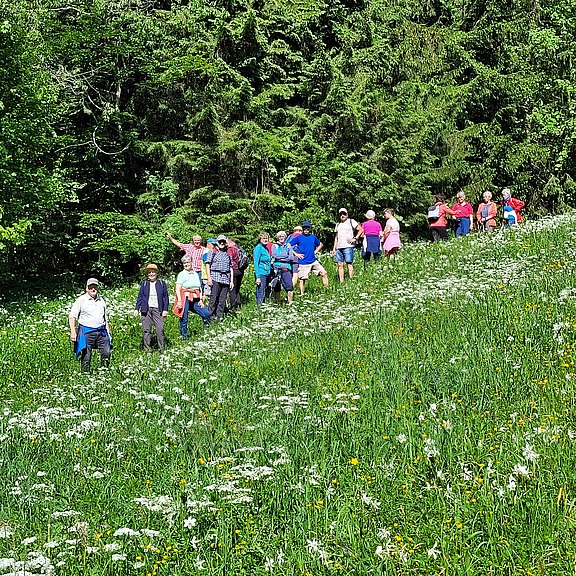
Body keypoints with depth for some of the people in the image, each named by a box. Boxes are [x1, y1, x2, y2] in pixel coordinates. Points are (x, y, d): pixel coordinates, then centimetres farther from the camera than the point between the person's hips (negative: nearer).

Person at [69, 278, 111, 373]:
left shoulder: (101, 300, 15)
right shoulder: (81, 300, -1)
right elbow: (72, 317, -5)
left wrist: (108, 332, 19)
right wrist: (73, 331, -16)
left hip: (101, 331, 4)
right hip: (86, 332, -4)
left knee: (107, 352, -2)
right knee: (86, 355, -2)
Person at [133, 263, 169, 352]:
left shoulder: (162, 283, 8)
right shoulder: (144, 284, 10)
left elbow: (165, 297, 7)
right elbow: (140, 297, 10)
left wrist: (165, 309, -1)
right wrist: (137, 309, 4)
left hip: (158, 309, -1)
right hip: (146, 310, 1)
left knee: (160, 329, -9)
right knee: (146, 330, 1)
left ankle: (161, 348, -3)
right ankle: (147, 348, 8)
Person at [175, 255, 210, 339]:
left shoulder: (195, 274, 17)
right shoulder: (181, 274, 0)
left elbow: (200, 288, 17)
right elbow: (178, 289, -7)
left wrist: (200, 300, 6)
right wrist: (179, 301, -17)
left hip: (195, 300, 5)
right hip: (185, 299, -5)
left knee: (206, 314, -4)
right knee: (184, 319, -2)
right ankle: (184, 336, 9)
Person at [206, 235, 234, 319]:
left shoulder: (228, 254, 18)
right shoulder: (213, 252, 7)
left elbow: (231, 268, 18)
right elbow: (208, 265, 1)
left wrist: (232, 281, 12)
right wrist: (209, 278, -9)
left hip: (226, 279, 4)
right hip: (216, 278, -4)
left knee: (223, 299, 2)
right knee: (214, 298, -8)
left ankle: (219, 316, 8)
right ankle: (210, 315, -4)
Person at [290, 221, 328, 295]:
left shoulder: (313, 237, 9)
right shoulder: (299, 238, -3)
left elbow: (320, 244, 27)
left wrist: (315, 251, 11)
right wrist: (296, 254, -8)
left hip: (314, 261, 4)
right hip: (303, 263, -4)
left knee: (324, 273, -4)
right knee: (302, 279, 1)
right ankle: (301, 294, 13)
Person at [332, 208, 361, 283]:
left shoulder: (351, 222, 5)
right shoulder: (338, 225, 22)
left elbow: (361, 230, 1)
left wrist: (355, 239, -8)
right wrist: (334, 248, 18)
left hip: (348, 246, -6)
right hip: (339, 247, 6)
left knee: (349, 264, -8)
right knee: (340, 265, 2)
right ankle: (341, 282, 5)